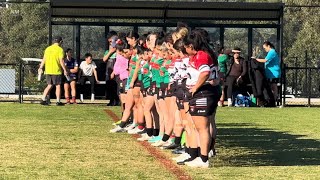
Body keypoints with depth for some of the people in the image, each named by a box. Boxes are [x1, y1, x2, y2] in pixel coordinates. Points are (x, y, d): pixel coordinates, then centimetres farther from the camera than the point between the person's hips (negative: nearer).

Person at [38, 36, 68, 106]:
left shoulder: (48, 49, 8)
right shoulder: (60, 49, -8)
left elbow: (44, 59, 9)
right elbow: (61, 61, -12)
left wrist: (41, 68, 13)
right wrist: (65, 70, -8)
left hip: (48, 71, 5)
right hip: (56, 71, -5)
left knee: (49, 85, 13)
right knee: (58, 86, 5)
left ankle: (43, 99, 4)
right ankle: (58, 101, 5)